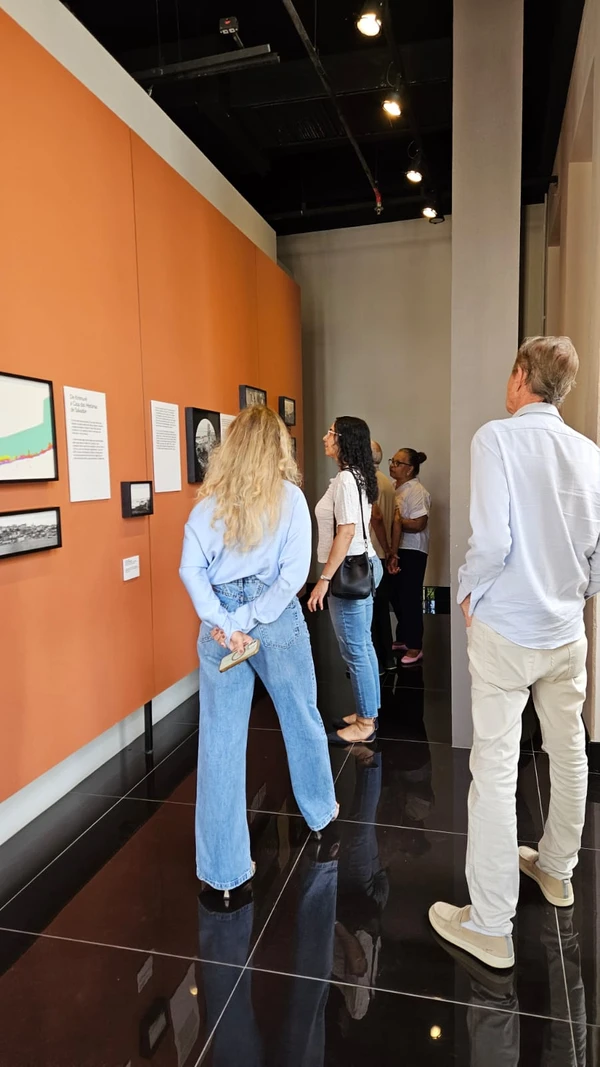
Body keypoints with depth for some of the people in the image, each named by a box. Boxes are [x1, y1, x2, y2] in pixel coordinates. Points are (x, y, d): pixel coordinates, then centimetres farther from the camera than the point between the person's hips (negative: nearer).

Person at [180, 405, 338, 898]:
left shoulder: (210, 502, 1)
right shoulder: (289, 496, -5)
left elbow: (191, 568, -9)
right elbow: (295, 572, -14)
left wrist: (224, 625, -10)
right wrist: (249, 620, -10)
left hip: (219, 625, 1)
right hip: (278, 621, -1)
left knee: (220, 742, 8)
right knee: (303, 719, 22)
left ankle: (224, 867, 17)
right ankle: (320, 809, 45)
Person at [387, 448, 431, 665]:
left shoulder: (417, 491, -15)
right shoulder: (396, 488, 11)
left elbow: (419, 524, -23)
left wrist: (397, 520, -17)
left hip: (412, 552, -9)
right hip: (397, 550, 9)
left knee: (410, 598, -2)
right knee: (396, 596, 17)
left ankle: (415, 647, 10)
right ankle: (403, 639, 32)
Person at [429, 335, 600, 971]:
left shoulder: (497, 438, -15)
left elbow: (491, 539, -22)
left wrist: (467, 594, -5)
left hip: (505, 631, -6)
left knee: (495, 772, 2)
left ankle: (490, 926, 14)